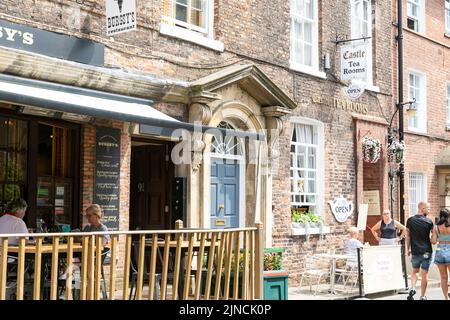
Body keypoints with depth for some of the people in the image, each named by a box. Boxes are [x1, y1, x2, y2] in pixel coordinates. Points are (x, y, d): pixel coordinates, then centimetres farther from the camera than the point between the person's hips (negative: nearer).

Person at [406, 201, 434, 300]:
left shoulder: (410, 221, -1)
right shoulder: (428, 221, -7)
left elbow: (408, 236, 4)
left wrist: (408, 249, 12)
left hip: (415, 251, 2)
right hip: (427, 251, -2)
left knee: (415, 271, 19)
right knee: (424, 274, 7)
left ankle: (412, 288, -3)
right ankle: (422, 296, 10)